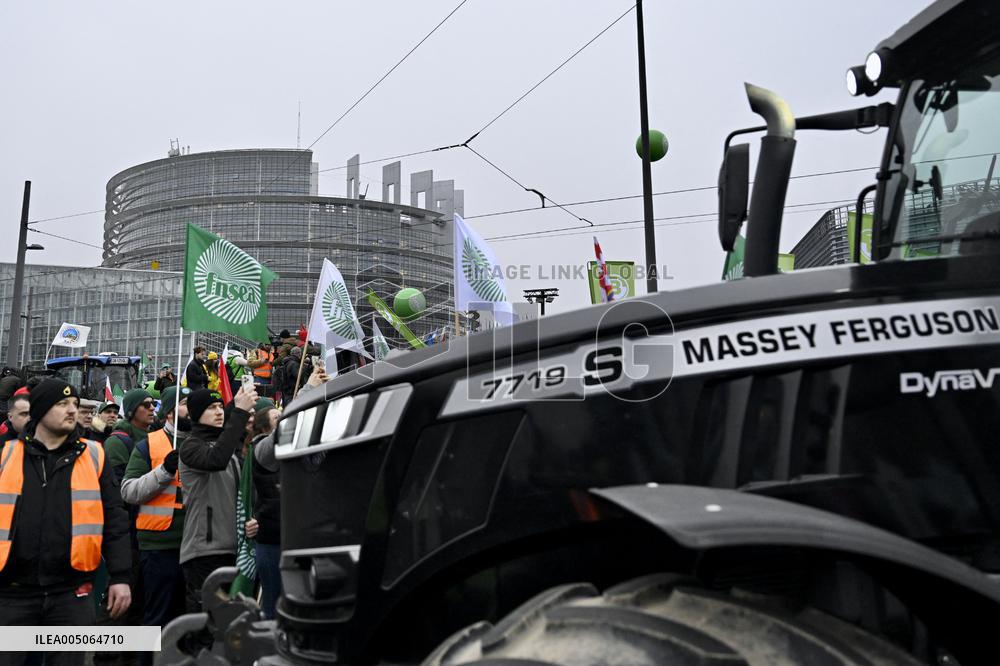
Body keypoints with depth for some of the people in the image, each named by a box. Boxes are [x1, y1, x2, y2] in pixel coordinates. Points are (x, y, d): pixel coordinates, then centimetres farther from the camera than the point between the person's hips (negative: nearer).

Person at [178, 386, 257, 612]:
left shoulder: (230, 444, 18)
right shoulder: (191, 446, -5)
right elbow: (216, 460, -28)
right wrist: (240, 412, -27)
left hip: (231, 548, 7)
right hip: (203, 550, -7)